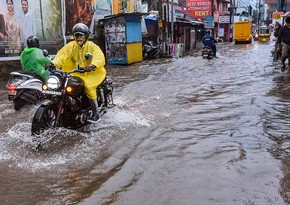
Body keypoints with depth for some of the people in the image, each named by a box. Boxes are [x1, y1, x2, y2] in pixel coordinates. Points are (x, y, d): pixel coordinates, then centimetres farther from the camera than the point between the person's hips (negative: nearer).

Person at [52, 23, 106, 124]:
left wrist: (92, 66, -44)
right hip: (76, 73, 5)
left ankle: (96, 114, -21)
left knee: (88, 86, -29)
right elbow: (62, 55, -9)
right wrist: (53, 64, -29)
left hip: (91, 73, -5)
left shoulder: (92, 46, -5)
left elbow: (99, 58, -23)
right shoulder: (71, 46, 6)